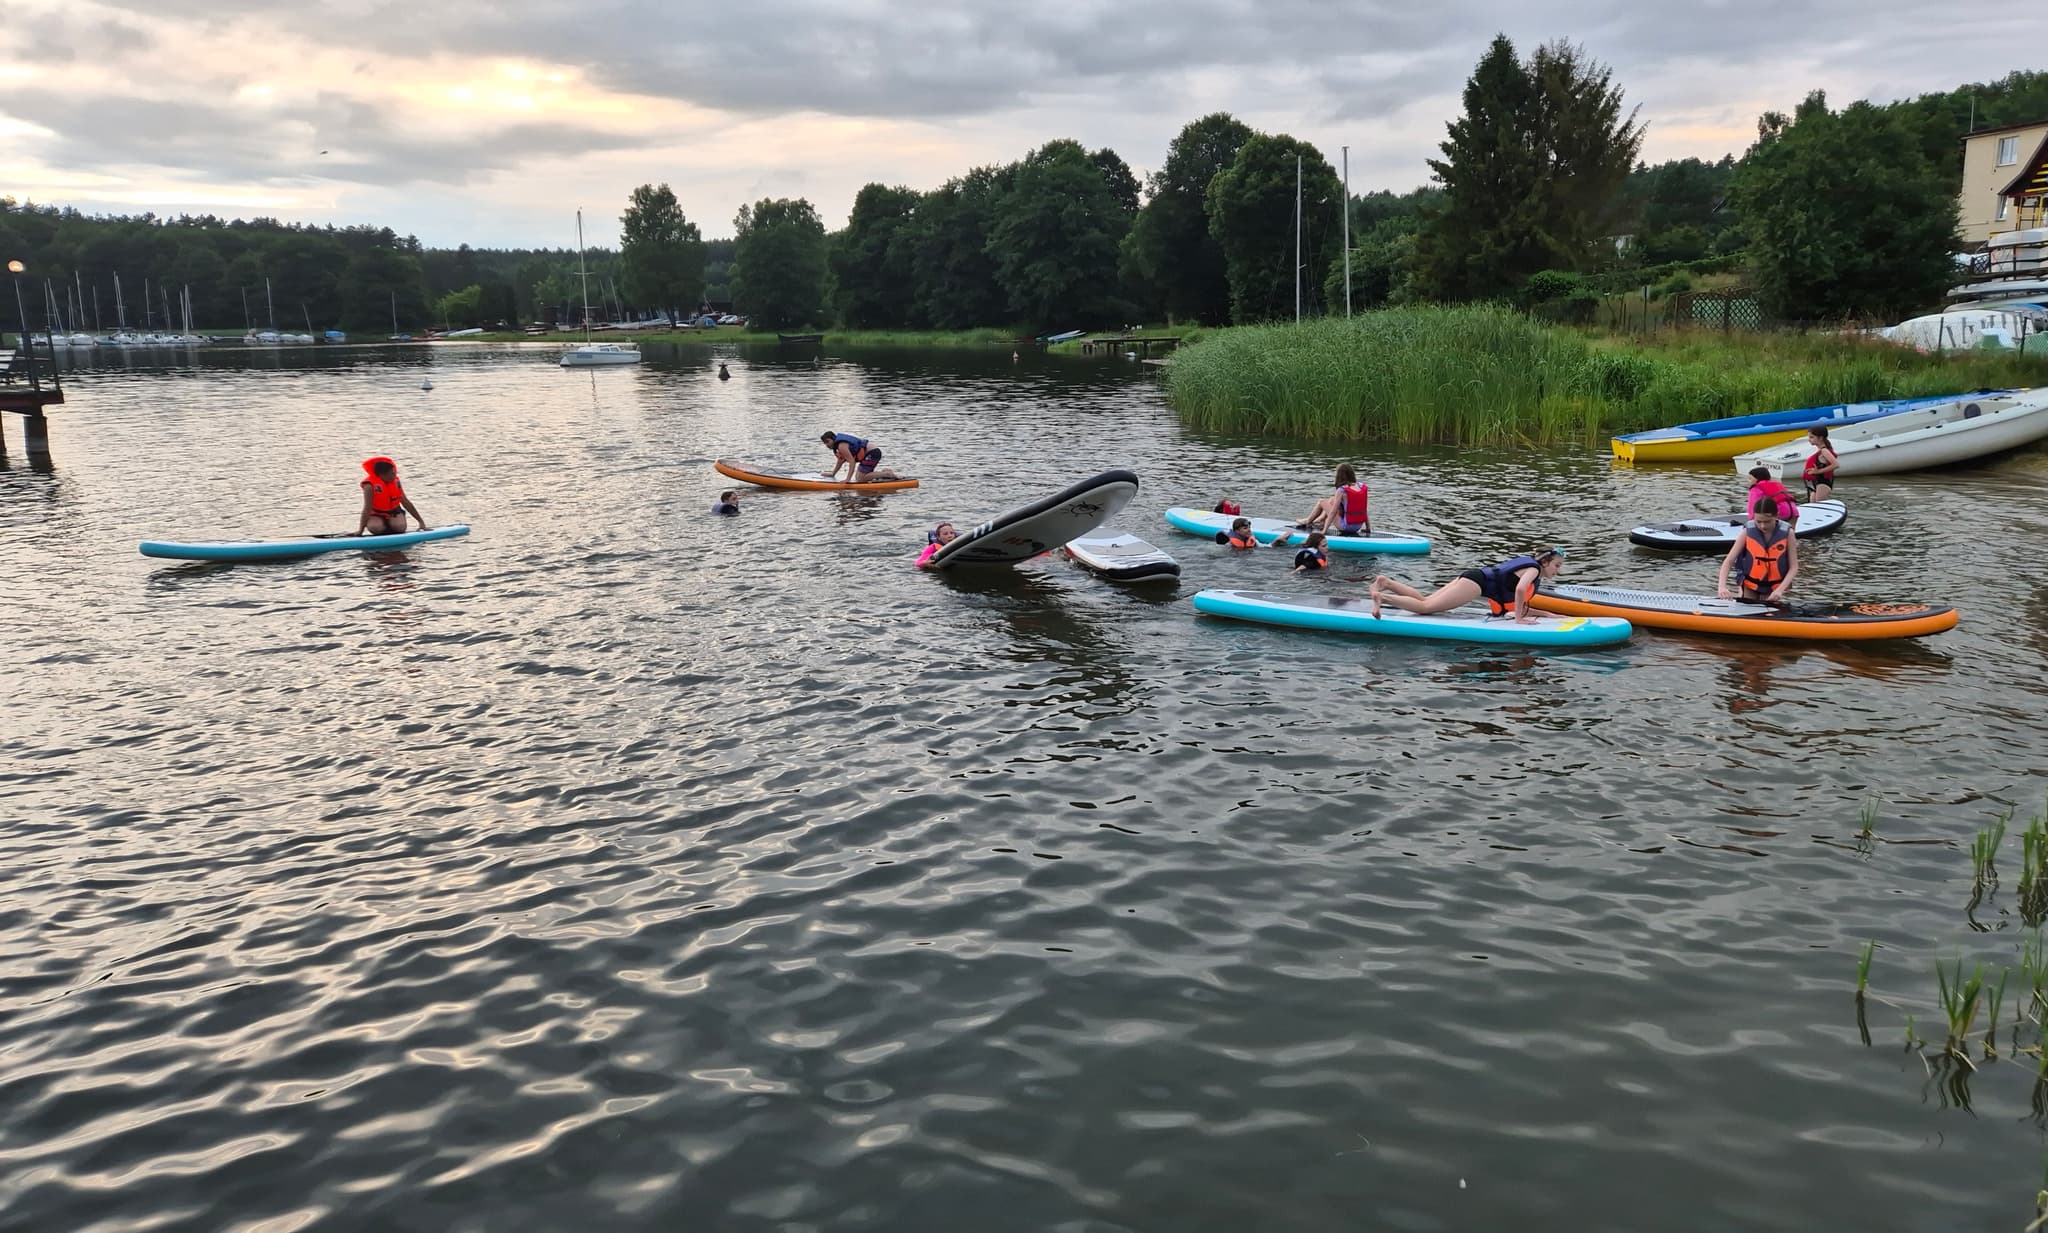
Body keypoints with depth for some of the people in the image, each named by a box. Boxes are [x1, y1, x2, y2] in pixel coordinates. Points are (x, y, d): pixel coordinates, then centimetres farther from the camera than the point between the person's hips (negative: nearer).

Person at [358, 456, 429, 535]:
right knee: (376, 527, -36)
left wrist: (421, 522, -2)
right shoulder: (370, 486, -19)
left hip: (394, 512, 3)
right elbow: (367, 508, -23)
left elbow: (406, 502, 0)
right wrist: (361, 530, -29)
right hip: (376, 515, -3)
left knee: (400, 527, -31)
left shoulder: (396, 481, -4)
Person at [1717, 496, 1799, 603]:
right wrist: (1722, 586, -32)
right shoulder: (1747, 531, -16)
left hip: (1773, 587, -1)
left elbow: (1794, 567, -13)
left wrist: (1780, 590, -27)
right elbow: (1728, 561, -17)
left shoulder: (1787, 533, -17)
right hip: (1750, 584, 1)